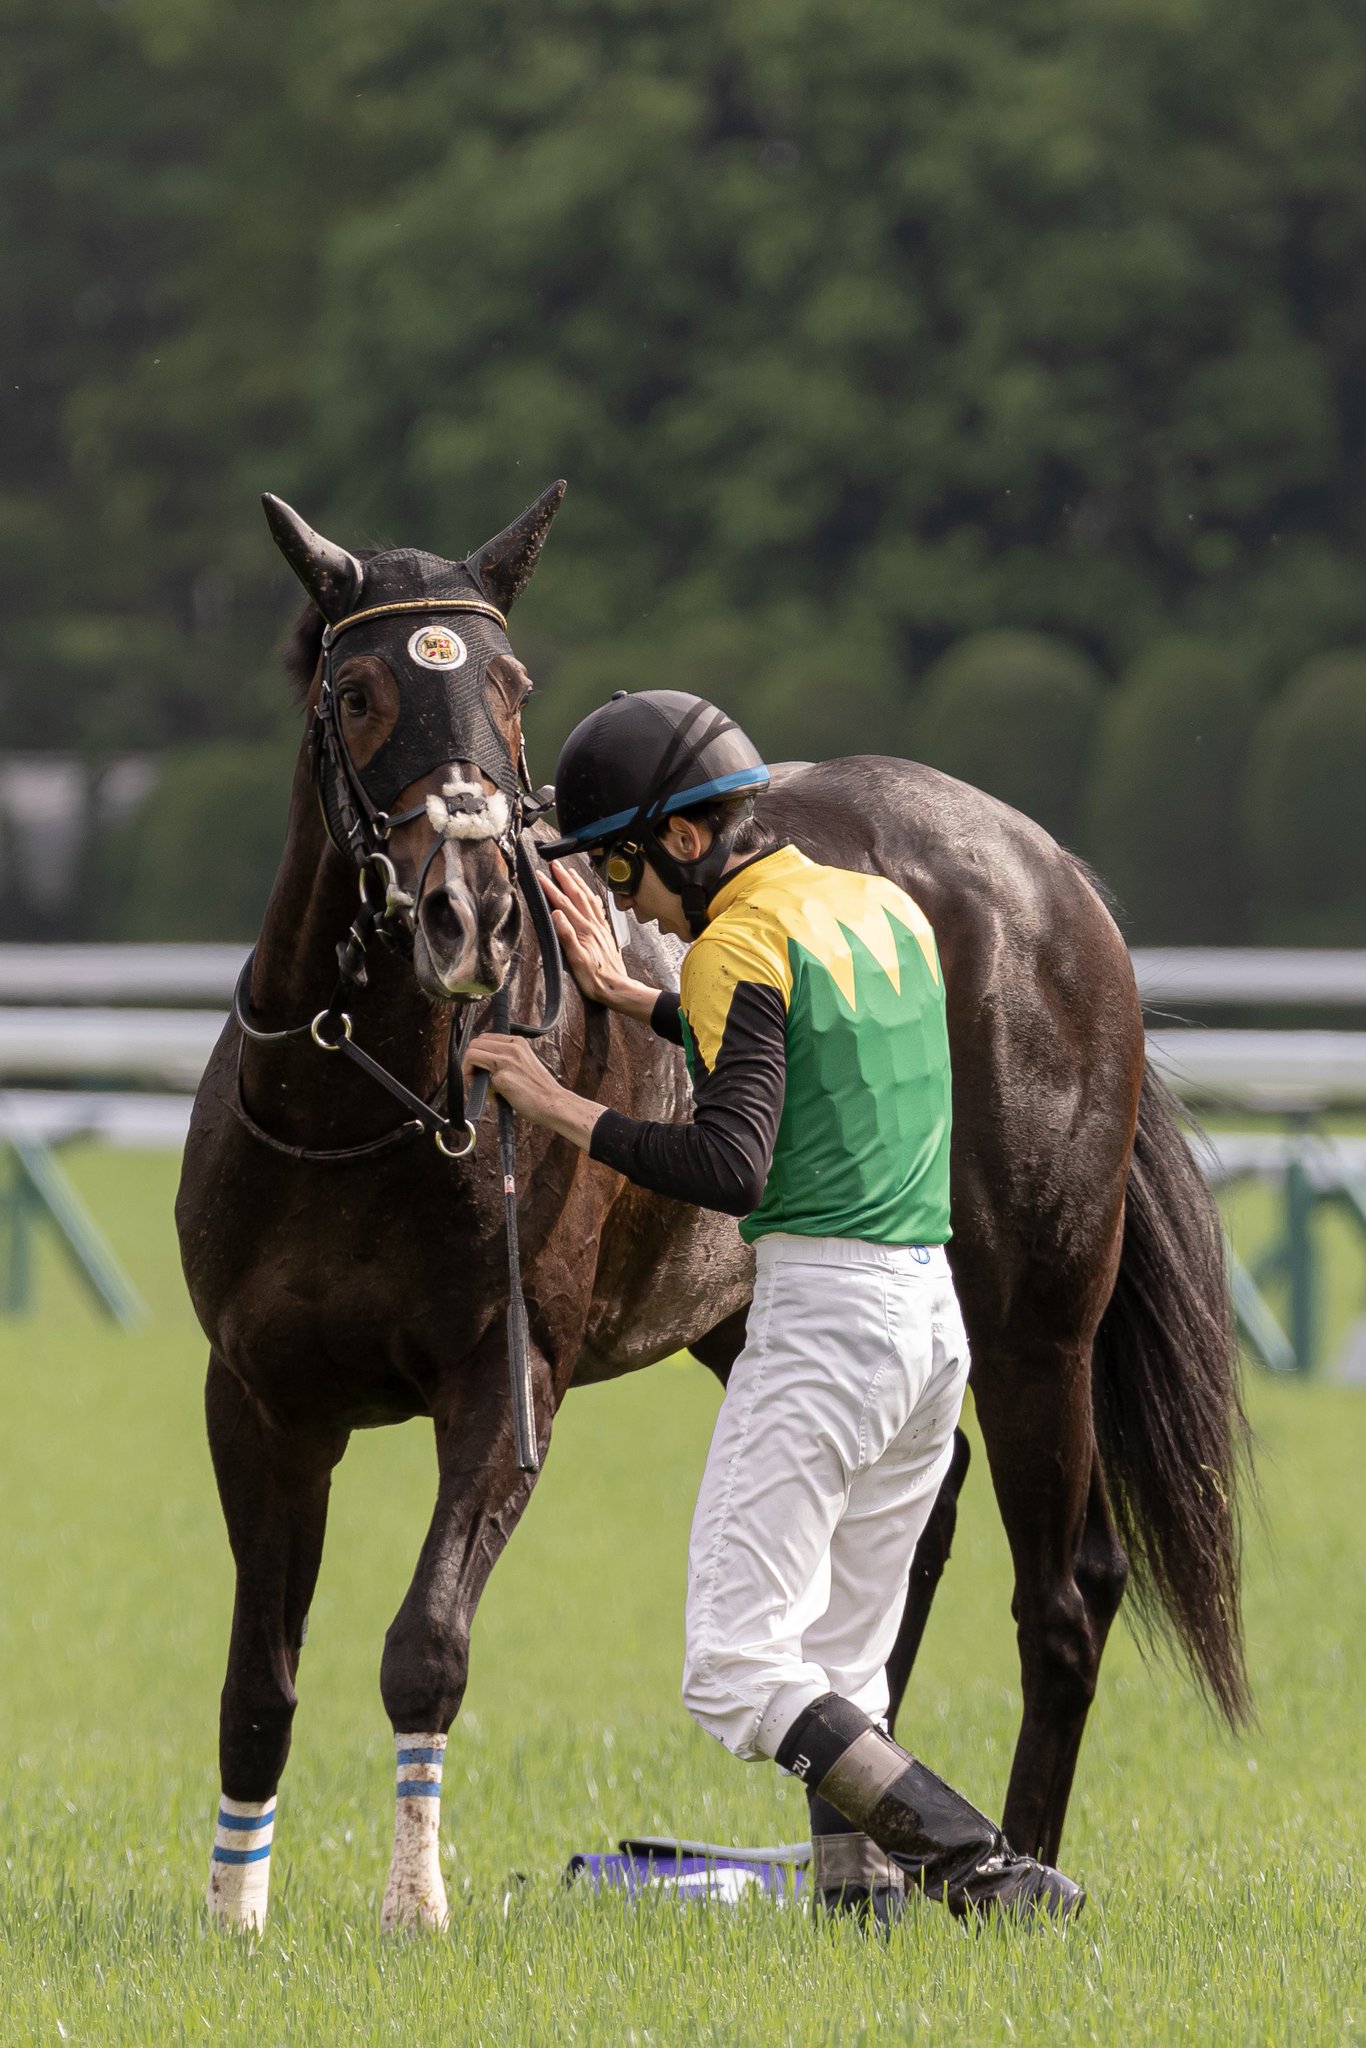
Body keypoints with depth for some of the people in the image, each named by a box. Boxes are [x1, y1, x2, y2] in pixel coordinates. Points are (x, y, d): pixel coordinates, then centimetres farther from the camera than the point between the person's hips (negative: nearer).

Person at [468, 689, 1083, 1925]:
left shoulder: (741, 947, -10)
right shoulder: (892, 910, 15)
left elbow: (733, 1169, -19)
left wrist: (560, 1109, -11)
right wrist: (631, 998, 33)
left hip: (823, 1312, -9)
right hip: (939, 1313, 9)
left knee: (738, 1672, -10)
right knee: (841, 1671, 15)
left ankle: (990, 1877, -21)